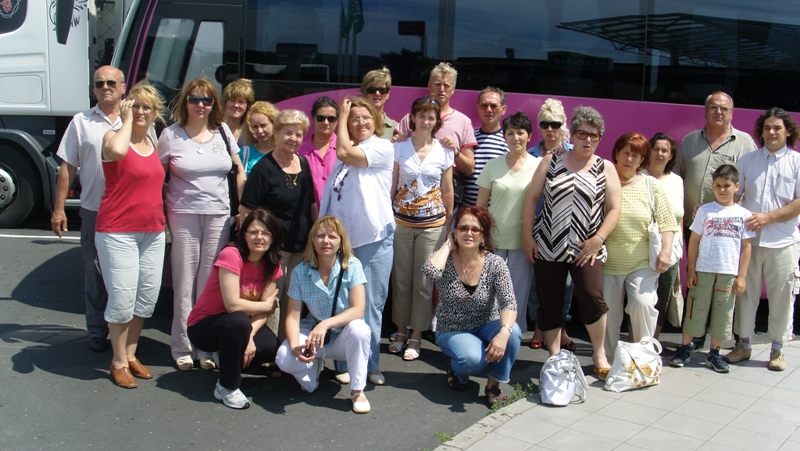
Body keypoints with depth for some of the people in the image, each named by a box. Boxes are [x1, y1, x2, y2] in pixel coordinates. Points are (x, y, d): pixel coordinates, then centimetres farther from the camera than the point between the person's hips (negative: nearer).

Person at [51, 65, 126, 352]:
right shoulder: (81, 122, 6)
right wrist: (58, 208, 1)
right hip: (94, 211, 0)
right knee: (95, 275, 7)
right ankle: (97, 332, 19)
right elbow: (68, 168, 6)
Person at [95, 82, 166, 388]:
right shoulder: (113, 136, -6)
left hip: (152, 232, 7)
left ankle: (131, 355, 25)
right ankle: (118, 362, 10)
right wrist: (126, 120, -16)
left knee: (147, 298, 10)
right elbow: (116, 150, -32)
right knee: (123, 299, -6)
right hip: (118, 232, -7)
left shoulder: (153, 142, 12)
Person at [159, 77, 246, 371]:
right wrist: (167, 204, -4)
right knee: (185, 283, 2)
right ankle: (182, 349, 13)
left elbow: (239, 170, 13)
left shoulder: (222, 131, 8)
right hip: (184, 215, -2)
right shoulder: (171, 135, 1)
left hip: (219, 215, 2)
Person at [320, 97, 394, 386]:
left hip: (374, 239, -5)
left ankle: (370, 365, 11)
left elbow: (344, 153, -13)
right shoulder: (344, 157, 16)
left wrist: (341, 116, -1)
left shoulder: (382, 148, -2)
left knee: (370, 305, 1)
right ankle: (345, 364, 13)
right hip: (342, 239, 5)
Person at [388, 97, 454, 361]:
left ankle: (416, 336, 14)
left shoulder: (444, 152, 1)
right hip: (401, 222, 1)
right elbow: (392, 186, 4)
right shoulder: (400, 148, 1)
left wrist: (448, 224, 6)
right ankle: (400, 331, 23)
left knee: (423, 282, 3)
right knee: (400, 279, 7)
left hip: (432, 225, 0)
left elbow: (447, 191, 6)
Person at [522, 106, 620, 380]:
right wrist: (527, 235, -1)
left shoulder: (605, 168, 5)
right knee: (549, 303, 4)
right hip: (548, 246, 2)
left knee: (592, 297, -15)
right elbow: (532, 198, 6)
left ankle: (599, 353, 8)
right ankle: (554, 357, 18)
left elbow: (614, 209, 1)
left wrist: (598, 239, -11)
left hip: (587, 248, -1)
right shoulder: (551, 161, 7)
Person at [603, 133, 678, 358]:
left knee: (643, 304, -17)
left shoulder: (651, 185, 5)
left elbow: (666, 222, 4)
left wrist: (666, 250, -8)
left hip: (642, 263, 0)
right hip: (609, 263, 0)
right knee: (608, 313, 6)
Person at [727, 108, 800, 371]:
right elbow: (733, 195, 8)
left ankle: (777, 349, 18)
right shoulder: (747, 160, 9)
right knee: (745, 293, 8)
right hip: (748, 239, 2)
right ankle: (743, 344, 21)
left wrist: (768, 217, -14)